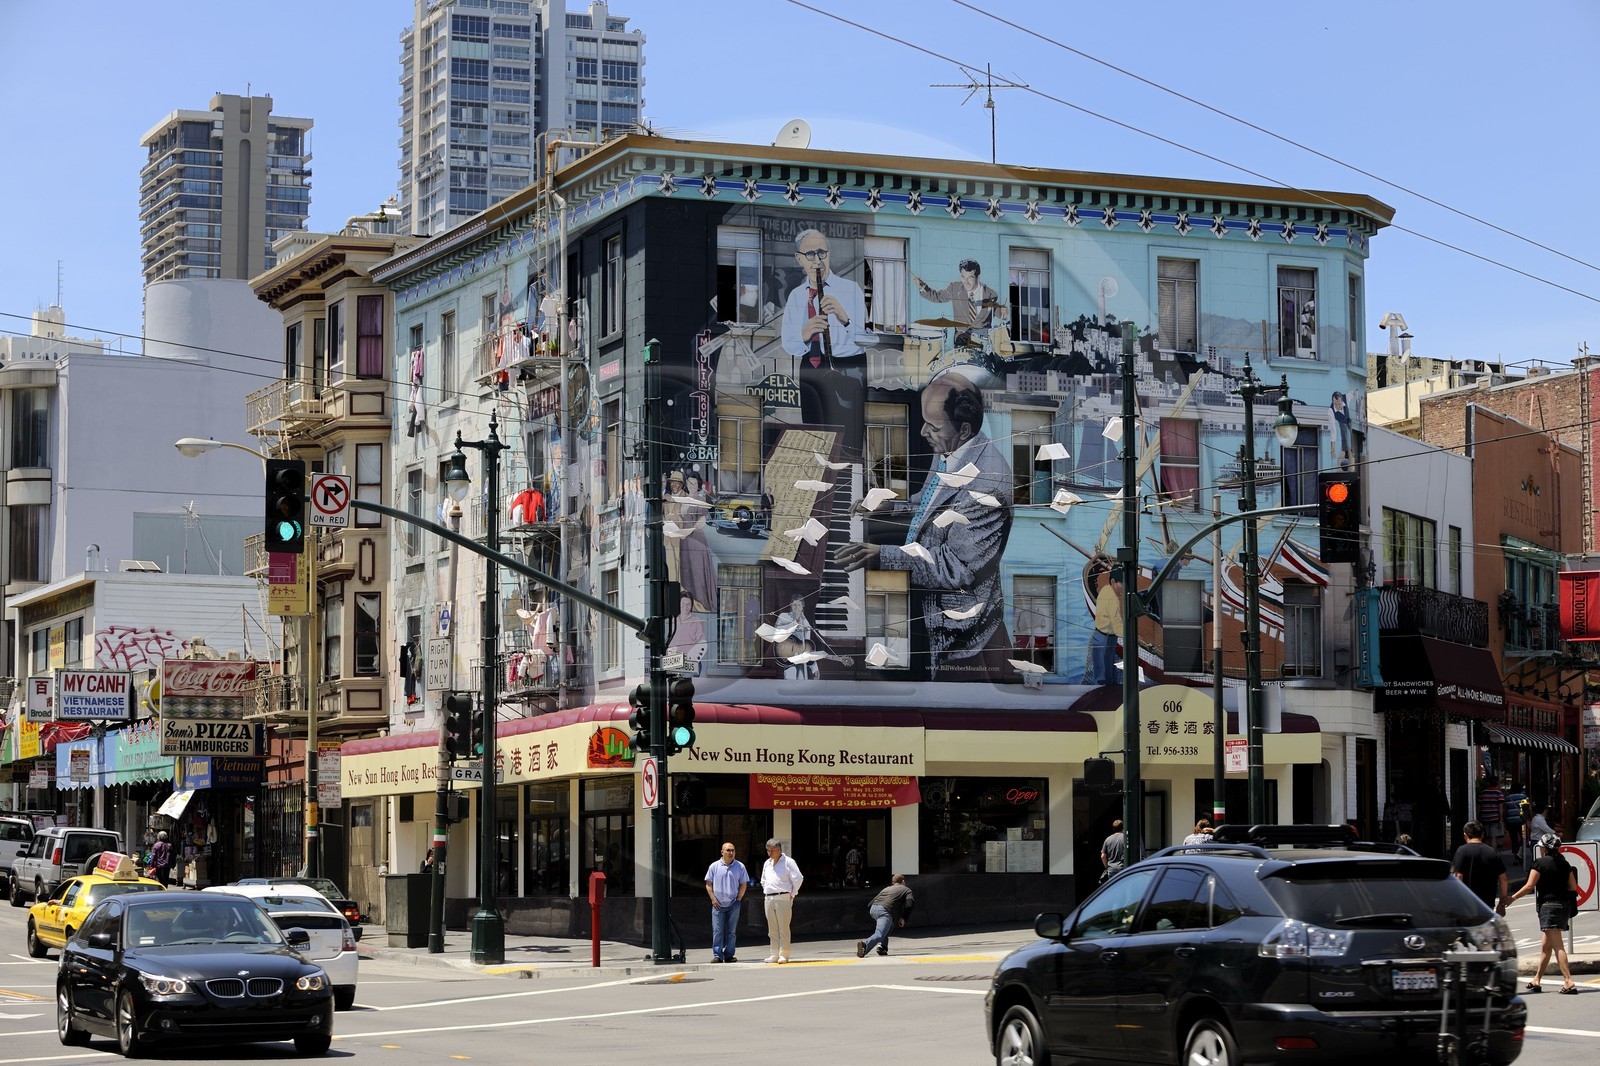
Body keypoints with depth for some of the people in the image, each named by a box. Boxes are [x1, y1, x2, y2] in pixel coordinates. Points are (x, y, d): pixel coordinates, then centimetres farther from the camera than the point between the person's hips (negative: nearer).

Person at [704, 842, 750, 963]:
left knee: (731, 931, 4)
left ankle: (729, 955, 9)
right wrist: (713, 899, -2)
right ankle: (717, 955, -3)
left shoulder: (740, 867, 5)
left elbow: (743, 885, 9)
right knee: (717, 931, -5)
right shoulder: (715, 866, 4)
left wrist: (738, 899, -1)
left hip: (733, 904, 1)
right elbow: (708, 884, 7)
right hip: (718, 904, -1)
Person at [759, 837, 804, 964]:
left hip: (783, 898, -7)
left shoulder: (788, 862, -4)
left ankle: (784, 954, -6)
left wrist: (792, 894, -6)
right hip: (769, 899, 7)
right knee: (772, 930, 7)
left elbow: (798, 878, -8)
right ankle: (775, 954, 10)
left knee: (783, 929, -7)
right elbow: (763, 881, 30)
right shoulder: (767, 863, 17)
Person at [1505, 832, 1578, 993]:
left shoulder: (1540, 863, -8)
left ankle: (1569, 982, -21)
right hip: (1564, 906, 7)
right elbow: (1573, 888, 10)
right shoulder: (1564, 864, 10)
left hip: (1548, 905, -7)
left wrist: (1512, 898, 2)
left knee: (1558, 946, -12)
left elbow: (1529, 886, -9)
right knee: (1545, 946, 16)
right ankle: (1536, 981, 24)